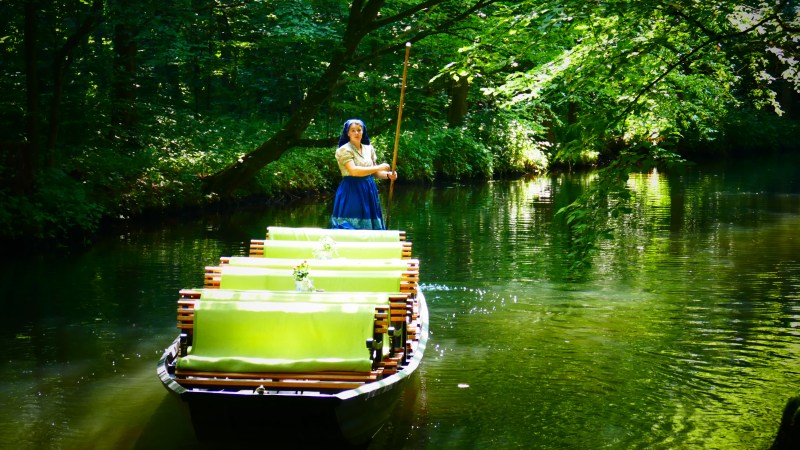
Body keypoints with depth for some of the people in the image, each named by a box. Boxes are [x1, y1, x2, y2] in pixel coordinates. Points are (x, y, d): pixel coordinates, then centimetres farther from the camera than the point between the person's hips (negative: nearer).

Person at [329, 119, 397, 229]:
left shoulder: (369, 149, 12)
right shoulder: (344, 150, -8)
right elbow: (353, 171, -21)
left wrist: (388, 175, -3)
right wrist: (379, 167, -18)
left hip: (368, 191, 6)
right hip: (351, 191, -6)